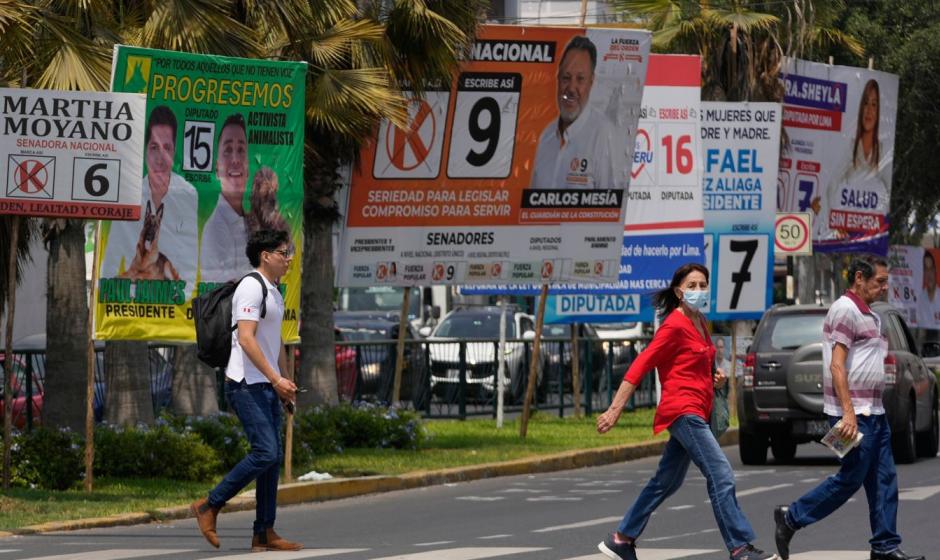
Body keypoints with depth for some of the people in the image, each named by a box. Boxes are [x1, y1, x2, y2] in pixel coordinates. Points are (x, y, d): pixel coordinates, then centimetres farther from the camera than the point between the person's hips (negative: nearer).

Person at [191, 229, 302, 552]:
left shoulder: (274, 292, 18)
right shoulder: (252, 288, -13)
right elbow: (246, 338, -22)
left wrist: (285, 384, 23)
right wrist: (275, 379, -25)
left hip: (267, 385, 10)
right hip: (247, 385, -10)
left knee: (273, 457, 5)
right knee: (265, 452, -16)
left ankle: (264, 534, 6)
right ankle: (209, 506, -4)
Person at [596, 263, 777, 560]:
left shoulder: (699, 323, 14)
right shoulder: (675, 325, -12)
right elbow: (640, 366, -15)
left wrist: (714, 380, 10)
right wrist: (614, 410, -19)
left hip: (696, 412, 10)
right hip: (683, 411, -10)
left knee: (666, 481, 15)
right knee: (721, 475, -15)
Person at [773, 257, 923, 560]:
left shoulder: (869, 316, 19)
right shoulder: (845, 310, -12)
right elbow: (837, 365, -18)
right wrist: (848, 413, -23)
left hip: (873, 411, 10)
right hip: (854, 412, -10)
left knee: (884, 480, 5)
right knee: (851, 478, -7)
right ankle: (791, 517, 4)